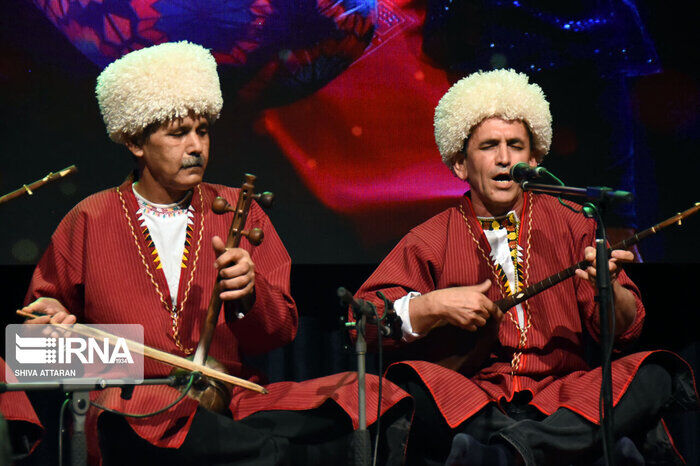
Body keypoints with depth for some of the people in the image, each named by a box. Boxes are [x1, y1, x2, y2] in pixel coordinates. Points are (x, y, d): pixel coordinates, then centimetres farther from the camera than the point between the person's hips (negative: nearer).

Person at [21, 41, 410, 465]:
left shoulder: (240, 212, 14)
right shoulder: (89, 222, 11)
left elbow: (281, 331, 10)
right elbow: (41, 307, 23)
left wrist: (247, 293, -12)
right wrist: (56, 319, -1)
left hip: (236, 400, 2)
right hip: (138, 403, -2)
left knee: (359, 395, -26)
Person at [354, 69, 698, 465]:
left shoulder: (569, 224, 12)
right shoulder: (430, 242, 8)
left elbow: (627, 329, 5)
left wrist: (606, 288, -17)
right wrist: (432, 306, -15)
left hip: (559, 396, 1)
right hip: (469, 401, -1)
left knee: (654, 374, -25)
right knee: (411, 384, -33)